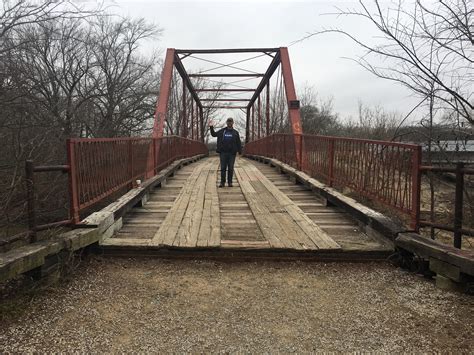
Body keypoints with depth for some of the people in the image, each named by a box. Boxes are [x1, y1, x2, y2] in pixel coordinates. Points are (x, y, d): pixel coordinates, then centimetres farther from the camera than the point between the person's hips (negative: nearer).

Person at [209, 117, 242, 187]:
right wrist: (211, 127, 1)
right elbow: (214, 134, 15)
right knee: (223, 168, 1)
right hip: (223, 152, 0)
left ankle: (230, 182, 11)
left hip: (232, 153, 0)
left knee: (230, 168, 3)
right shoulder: (222, 131, 8)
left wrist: (240, 151, -3)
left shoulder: (235, 132, 8)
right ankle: (222, 182, 7)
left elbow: (238, 143, 7)